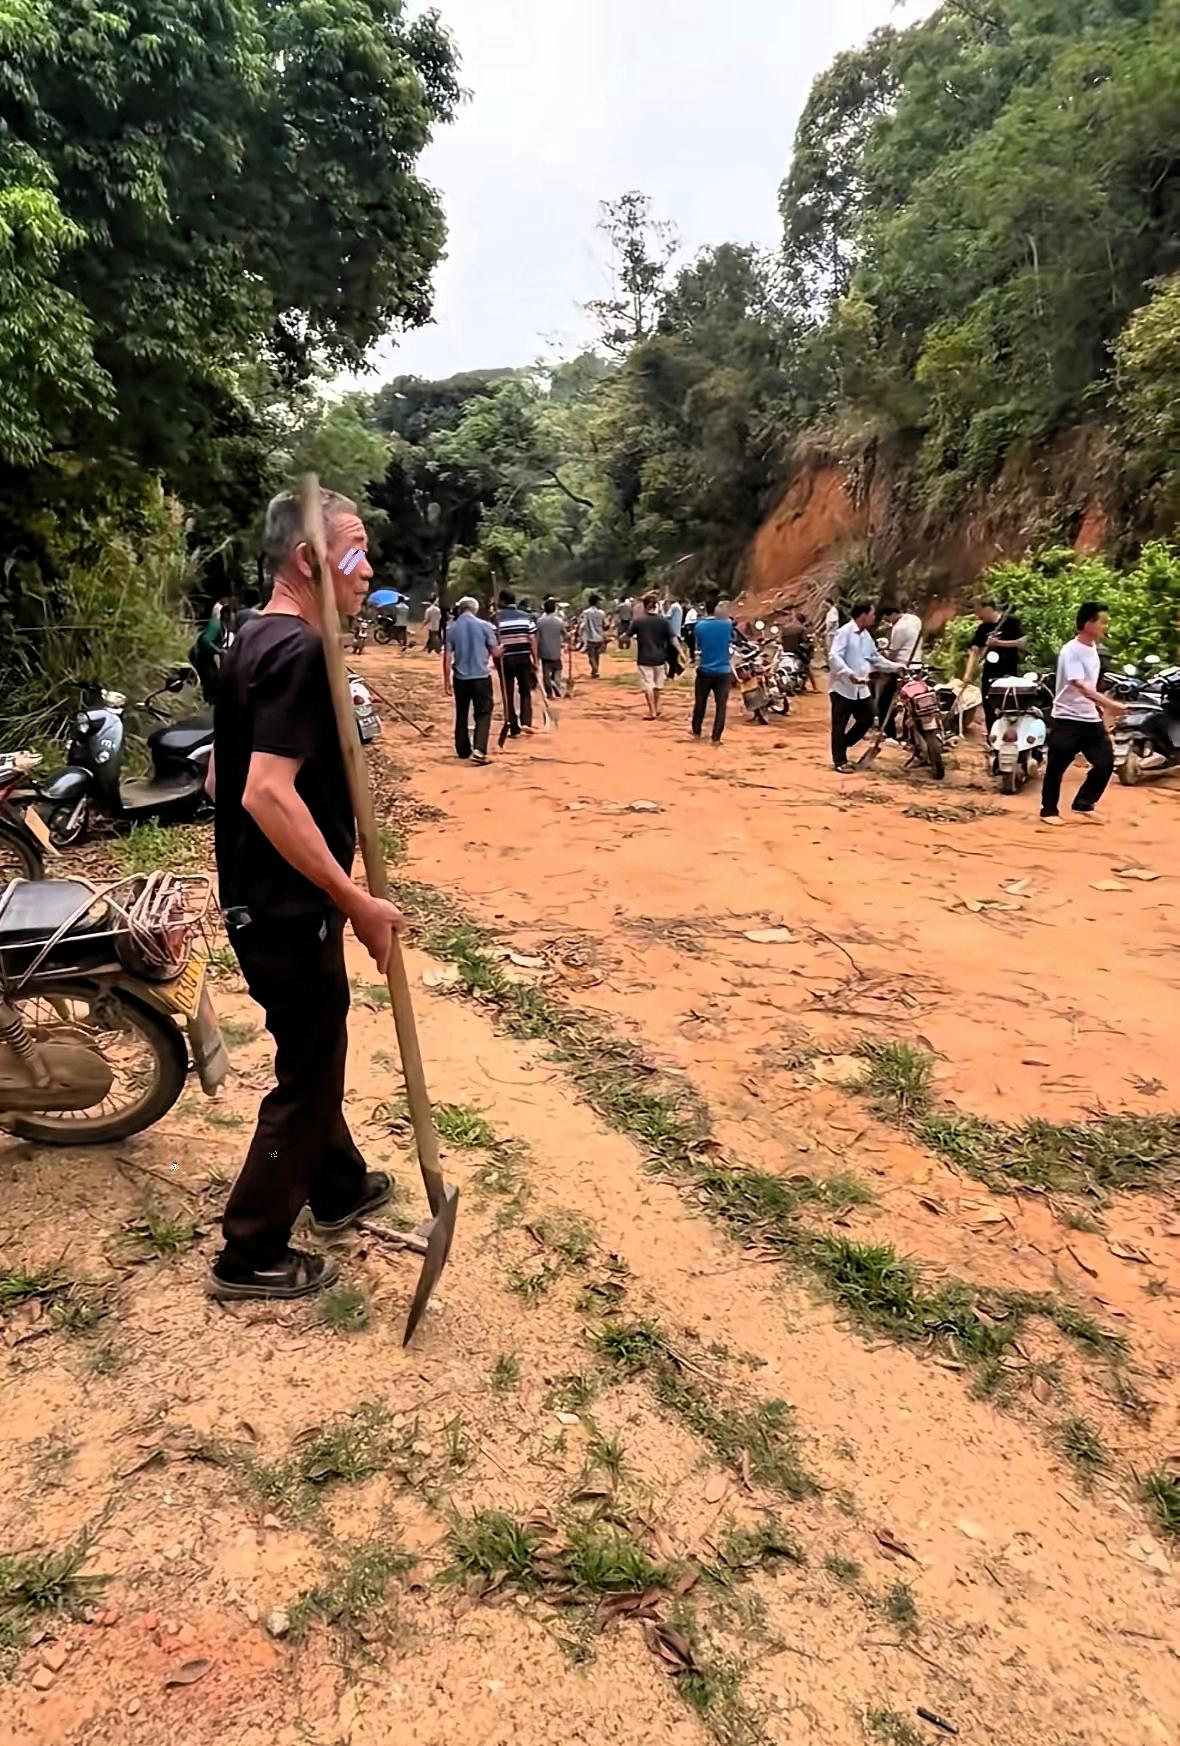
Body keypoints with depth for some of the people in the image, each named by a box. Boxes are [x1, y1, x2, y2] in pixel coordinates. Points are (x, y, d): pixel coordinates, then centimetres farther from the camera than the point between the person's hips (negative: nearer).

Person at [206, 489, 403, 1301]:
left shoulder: (254, 642, 10)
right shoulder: (300, 650, -21)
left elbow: (222, 776, 16)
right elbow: (269, 793, -30)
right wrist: (357, 902, -25)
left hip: (257, 896, 10)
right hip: (290, 908, -10)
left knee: (313, 1054, 23)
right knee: (307, 1072, 5)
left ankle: (340, 1187, 44)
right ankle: (251, 1256, 20)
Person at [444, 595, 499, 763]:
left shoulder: (451, 628, 0)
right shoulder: (484, 625, -6)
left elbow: (447, 657, -2)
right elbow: (495, 652, -2)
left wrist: (447, 681, 4)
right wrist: (500, 648, 22)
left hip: (460, 678, 3)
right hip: (481, 677, -3)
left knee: (461, 715, 15)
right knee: (483, 714, 0)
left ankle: (463, 750, 22)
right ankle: (479, 750, -16)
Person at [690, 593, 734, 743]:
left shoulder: (700, 625, -5)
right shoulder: (726, 624, -7)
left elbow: (697, 647, 6)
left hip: (705, 671, 1)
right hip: (723, 672, -1)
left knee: (700, 703, 16)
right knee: (721, 706, 2)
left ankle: (696, 732, 28)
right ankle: (716, 738, -1)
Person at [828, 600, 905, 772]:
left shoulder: (866, 635, 14)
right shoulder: (845, 632, -13)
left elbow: (876, 658, 21)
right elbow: (834, 657, -23)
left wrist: (897, 667, 14)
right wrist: (850, 674, -34)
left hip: (860, 688, 8)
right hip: (843, 686, -8)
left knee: (867, 719, 10)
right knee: (840, 725, -1)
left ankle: (842, 746, 26)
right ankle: (840, 761, 6)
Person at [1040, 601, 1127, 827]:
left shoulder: (1092, 647, 9)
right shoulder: (1071, 651, -18)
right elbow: (1082, 687, -29)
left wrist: (1100, 707, 19)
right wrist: (1109, 704, -36)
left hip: (1091, 719, 8)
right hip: (1067, 719, -8)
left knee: (1106, 762, 4)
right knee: (1056, 767, 2)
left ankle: (1083, 805, 18)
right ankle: (1049, 810, 16)